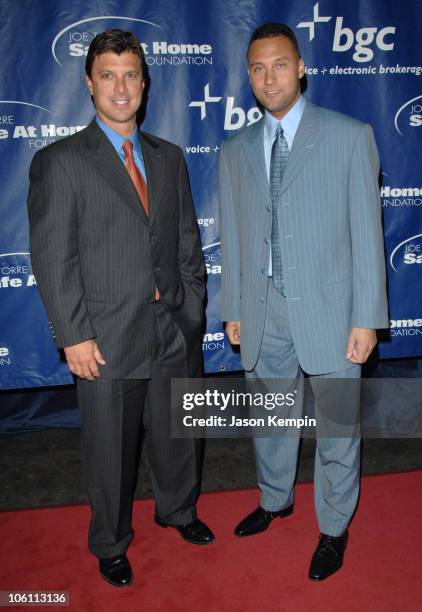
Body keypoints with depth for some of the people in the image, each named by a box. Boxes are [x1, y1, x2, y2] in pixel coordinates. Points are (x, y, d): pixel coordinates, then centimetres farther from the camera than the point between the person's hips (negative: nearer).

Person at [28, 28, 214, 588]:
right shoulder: (60, 162, -6)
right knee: (111, 451, 12)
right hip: (108, 338, -4)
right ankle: (111, 544, 38)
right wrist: (74, 336, -14)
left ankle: (178, 510, 48)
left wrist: (192, 308, 3)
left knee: (179, 436, 20)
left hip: (175, 332, 5)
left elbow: (188, 241, 10)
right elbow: (52, 258, -10)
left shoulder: (169, 157, 9)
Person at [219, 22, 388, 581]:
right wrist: (232, 309, 10)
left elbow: (366, 231, -7)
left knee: (337, 427, 11)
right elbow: (233, 237, 10)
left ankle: (333, 528, 34)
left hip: (328, 309, -3)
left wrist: (367, 317, -10)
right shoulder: (235, 151, 7)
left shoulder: (350, 136, -4)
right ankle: (276, 500, 46)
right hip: (263, 311, 4)